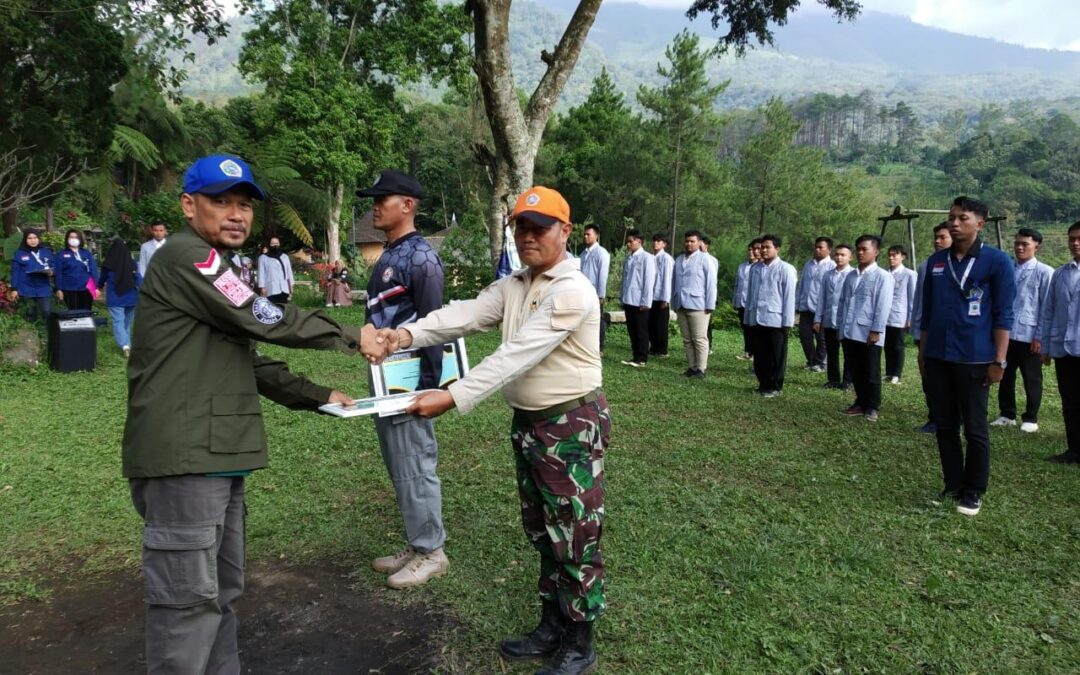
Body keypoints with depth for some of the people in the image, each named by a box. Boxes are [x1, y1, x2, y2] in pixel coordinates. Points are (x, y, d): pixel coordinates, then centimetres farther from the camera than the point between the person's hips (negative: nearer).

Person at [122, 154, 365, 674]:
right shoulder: (184, 256, -11)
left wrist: (318, 396, 14)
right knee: (188, 599, -3)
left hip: (216, 456, 10)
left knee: (221, 591, 17)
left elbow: (249, 362, 20)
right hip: (183, 459, -10)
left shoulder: (213, 270, 21)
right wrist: (353, 337, -6)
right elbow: (265, 320, -16)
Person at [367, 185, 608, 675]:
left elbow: (518, 353, -28)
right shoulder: (511, 286, 7)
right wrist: (409, 333, -26)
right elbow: (464, 315, -8)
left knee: (574, 539, 4)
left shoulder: (571, 290, -20)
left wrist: (454, 398, -34)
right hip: (527, 423, 8)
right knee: (542, 533, 19)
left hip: (571, 426, -8)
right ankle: (551, 627, 35)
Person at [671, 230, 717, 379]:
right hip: (681, 304, 6)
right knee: (687, 339, 10)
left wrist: (710, 305, -10)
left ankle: (701, 369, 3)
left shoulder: (704, 259, -4)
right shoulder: (679, 259, 12)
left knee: (699, 339, -2)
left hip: (698, 305, -6)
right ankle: (691, 367, 17)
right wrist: (674, 302, 13)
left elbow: (711, 282, -7)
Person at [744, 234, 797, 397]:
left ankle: (775, 387, 16)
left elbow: (789, 297, -7)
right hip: (756, 319, 5)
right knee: (760, 356, 12)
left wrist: (787, 321, -9)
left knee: (776, 357, 6)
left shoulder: (785, 269, -6)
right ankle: (763, 384, 25)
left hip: (776, 319, -5)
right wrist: (748, 317, 12)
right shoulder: (755, 269, 9)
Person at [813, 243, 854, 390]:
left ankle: (847, 381, 16)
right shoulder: (828, 275, 8)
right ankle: (833, 379, 23)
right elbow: (822, 298, 9)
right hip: (829, 320, 5)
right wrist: (818, 319, 7)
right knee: (831, 352, 12)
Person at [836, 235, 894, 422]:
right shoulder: (851, 276, 14)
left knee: (871, 373, 4)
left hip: (868, 333, -6)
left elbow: (883, 306, -11)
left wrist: (876, 330, -15)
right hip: (849, 332, 6)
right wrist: (840, 326, 13)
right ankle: (861, 403, 24)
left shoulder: (883, 277, -6)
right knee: (855, 372, 13)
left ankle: (872, 407, 14)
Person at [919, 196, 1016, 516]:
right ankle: (953, 485, 24)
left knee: (975, 428, 6)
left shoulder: (997, 261, -5)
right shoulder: (936, 261, 8)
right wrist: (922, 351, 13)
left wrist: (999, 360, -11)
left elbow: (1003, 315, -6)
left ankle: (974, 491, 19)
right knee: (945, 425, 11)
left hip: (974, 359, -4)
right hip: (937, 357, 5)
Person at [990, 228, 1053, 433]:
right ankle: (1007, 415, 27)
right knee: (1005, 377, 13)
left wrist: (1040, 336, -10)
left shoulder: (1044, 272, -7)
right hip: (1006, 334, 5)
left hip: (1030, 336, -5)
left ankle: (1031, 419, 21)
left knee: (1032, 380, 8)